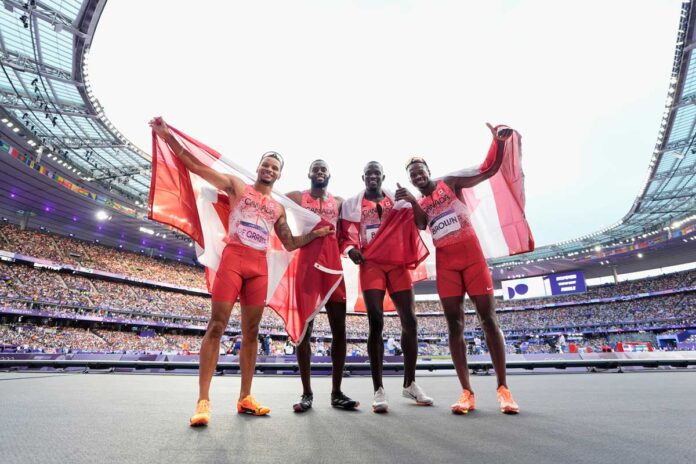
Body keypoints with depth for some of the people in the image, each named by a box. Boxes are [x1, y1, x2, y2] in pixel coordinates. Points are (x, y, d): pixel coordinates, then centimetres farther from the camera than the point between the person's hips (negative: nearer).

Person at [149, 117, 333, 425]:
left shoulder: (278, 208, 21)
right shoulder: (237, 186, 11)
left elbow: (290, 244, 20)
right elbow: (195, 165, 4)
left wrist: (315, 235, 10)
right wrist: (167, 136, -5)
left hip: (259, 266, 4)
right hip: (233, 258, -4)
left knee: (251, 332, 4)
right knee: (217, 326, -9)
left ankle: (245, 398, 12)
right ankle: (203, 400, -3)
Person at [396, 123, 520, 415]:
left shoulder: (451, 183, 7)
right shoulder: (418, 204, 15)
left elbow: (491, 170, 0)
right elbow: (422, 225, -7)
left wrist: (499, 143, -18)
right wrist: (411, 201, -22)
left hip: (471, 253, -3)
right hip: (445, 262, 3)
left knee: (488, 318, -3)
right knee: (455, 324, -1)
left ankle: (503, 388, 6)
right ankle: (467, 392, 4)